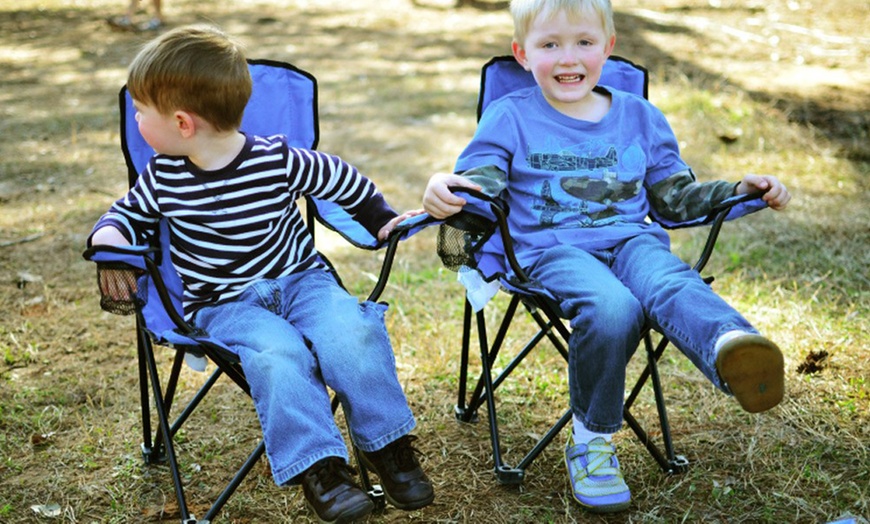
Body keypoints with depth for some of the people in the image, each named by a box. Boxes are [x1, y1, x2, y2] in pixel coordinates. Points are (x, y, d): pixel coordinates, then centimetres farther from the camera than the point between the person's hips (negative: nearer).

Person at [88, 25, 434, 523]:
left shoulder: (281, 161, -10)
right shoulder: (164, 178, -1)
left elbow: (346, 182, 6)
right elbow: (128, 214, 17)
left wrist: (383, 220, 9)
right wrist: (110, 239, -5)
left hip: (301, 280, 0)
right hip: (223, 305, 1)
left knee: (351, 335, -28)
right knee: (278, 353, -32)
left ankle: (389, 445, -11)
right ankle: (318, 465, -27)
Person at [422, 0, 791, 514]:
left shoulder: (640, 117, 20)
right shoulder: (510, 117, 10)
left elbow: (676, 196, 25)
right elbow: (477, 186, 0)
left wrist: (741, 189, 11)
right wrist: (446, 188, -24)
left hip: (633, 240, 3)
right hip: (553, 249, -3)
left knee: (671, 284, -33)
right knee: (612, 308, -35)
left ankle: (730, 345, -66)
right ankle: (591, 441, -17)